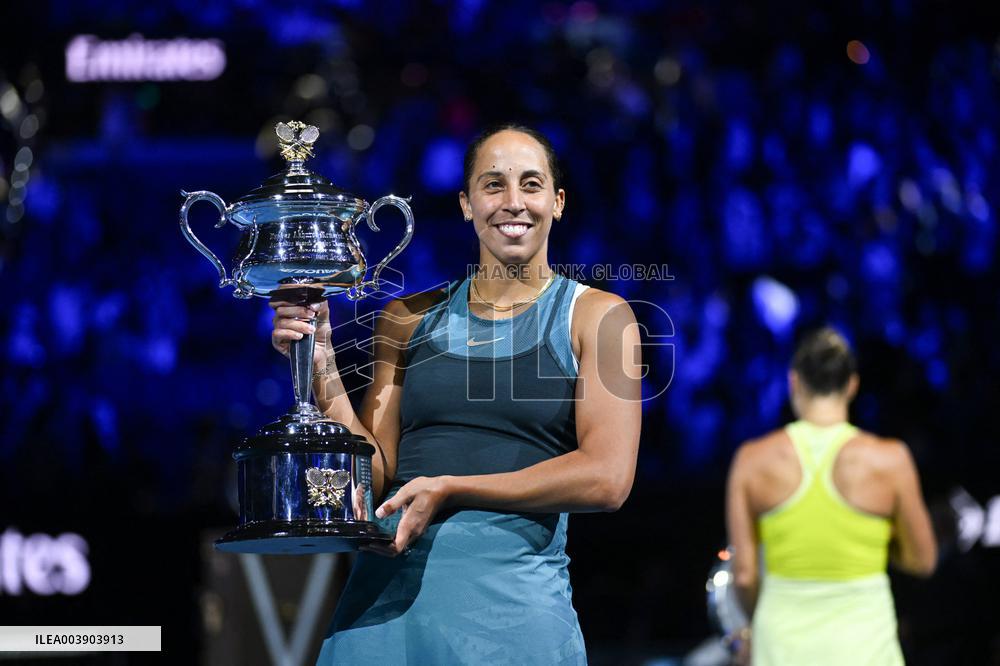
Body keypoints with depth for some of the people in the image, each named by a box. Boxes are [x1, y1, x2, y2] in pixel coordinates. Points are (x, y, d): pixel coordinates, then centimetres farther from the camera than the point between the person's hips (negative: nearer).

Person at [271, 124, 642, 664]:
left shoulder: (597, 315, 3)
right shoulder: (409, 319, 12)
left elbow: (606, 479, -8)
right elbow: (376, 473, 7)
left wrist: (448, 490, -13)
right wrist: (321, 370, -6)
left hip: (513, 589, -2)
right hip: (388, 580, 3)